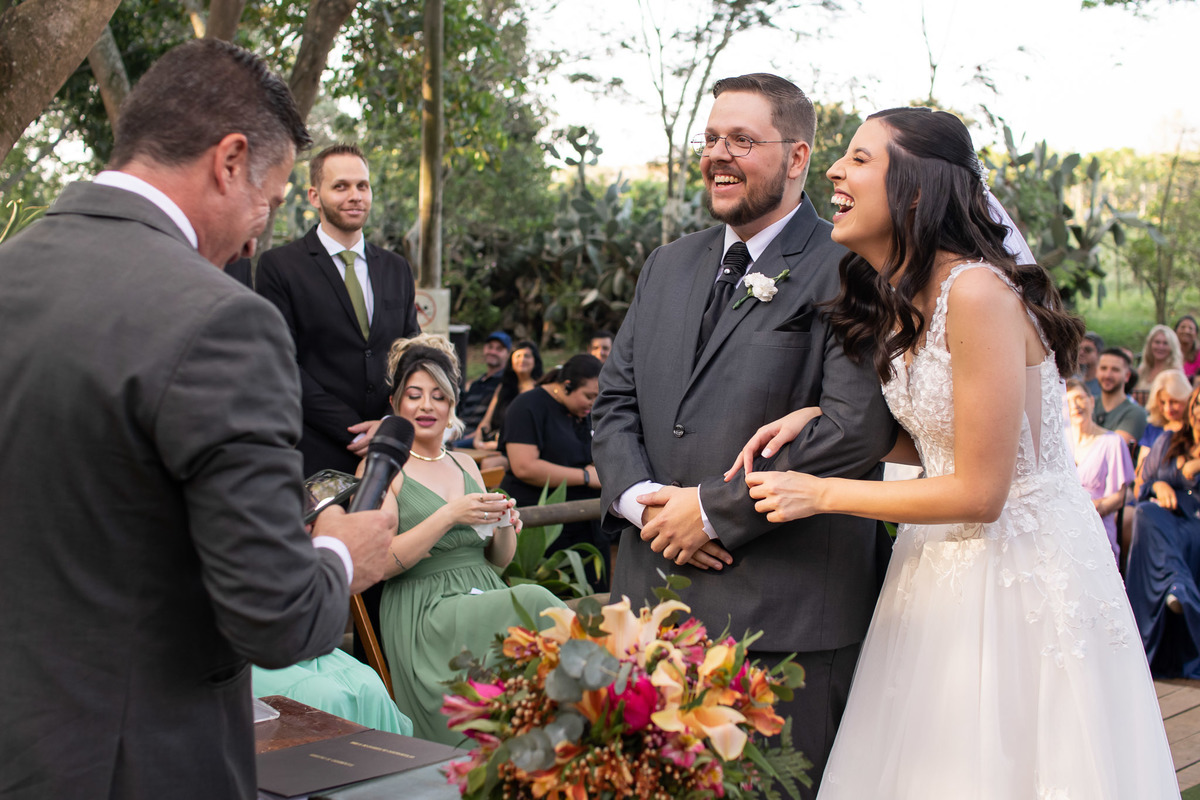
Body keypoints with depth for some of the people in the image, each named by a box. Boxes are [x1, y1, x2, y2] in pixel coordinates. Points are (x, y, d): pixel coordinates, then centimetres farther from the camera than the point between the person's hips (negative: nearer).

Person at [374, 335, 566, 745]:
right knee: (532, 600, -30)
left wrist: (505, 525, -1)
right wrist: (449, 516, -16)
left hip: (486, 600, 5)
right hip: (424, 615, -5)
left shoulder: (465, 465, 21)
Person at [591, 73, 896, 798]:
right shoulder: (669, 266, 16)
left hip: (786, 614, -6)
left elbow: (859, 427, -18)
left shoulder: (848, 273, -7)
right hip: (656, 596, 6)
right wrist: (638, 497, -5)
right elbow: (616, 400, 15)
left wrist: (714, 508, -16)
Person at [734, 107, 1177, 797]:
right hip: (943, 565, 8)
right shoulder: (897, 298, 4)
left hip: (1022, 569, -8)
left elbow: (978, 492, -22)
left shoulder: (977, 293, -24)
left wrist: (822, 493, -15)